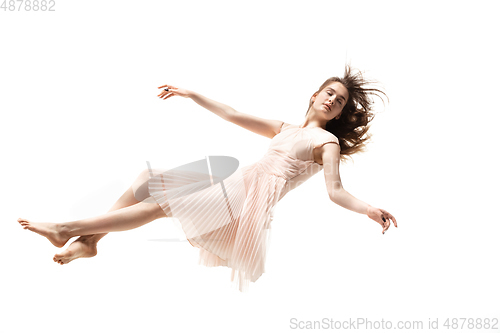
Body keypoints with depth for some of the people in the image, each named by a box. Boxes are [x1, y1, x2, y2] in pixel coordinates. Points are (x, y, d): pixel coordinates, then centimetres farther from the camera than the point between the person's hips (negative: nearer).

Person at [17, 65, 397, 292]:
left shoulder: (327, 141, 3)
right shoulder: (284, 128, 23)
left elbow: (335, 191, -10)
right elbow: (233, 115, 24)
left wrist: (368, 210, -31)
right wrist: (192, 94, 24)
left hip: (250, 200, -7)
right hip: (236, 183, 7)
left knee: (161, 201, -17)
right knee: (149, 180, -3)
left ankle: (68, 229, -8)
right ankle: (88, 241, -3)